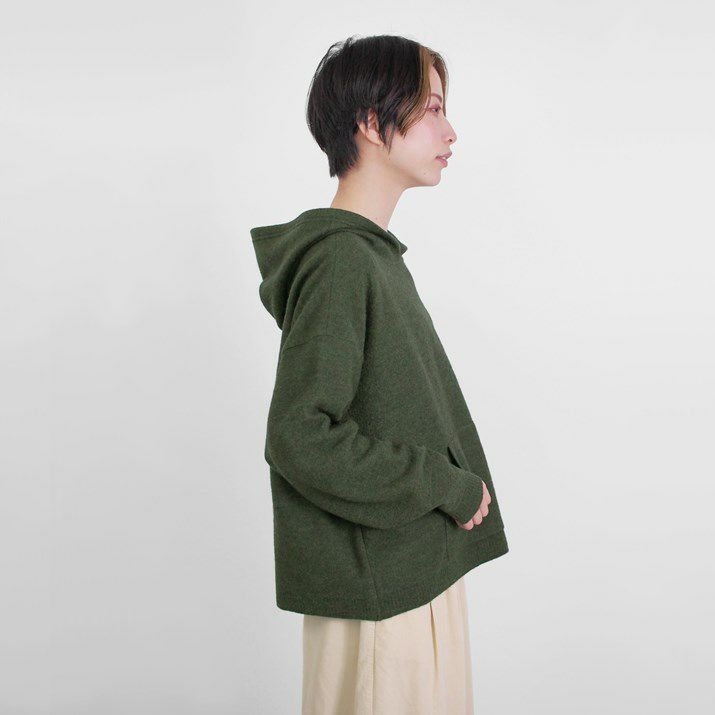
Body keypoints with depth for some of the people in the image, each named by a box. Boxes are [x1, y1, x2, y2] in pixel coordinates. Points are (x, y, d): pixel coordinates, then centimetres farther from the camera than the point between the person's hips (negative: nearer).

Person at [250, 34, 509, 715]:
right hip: (376, 586, -9)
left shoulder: (374, 252, 12)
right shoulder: (338, 261, -19)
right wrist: (448, 484, -17)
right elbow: (297, 437, -25)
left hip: (418, 563, 9)